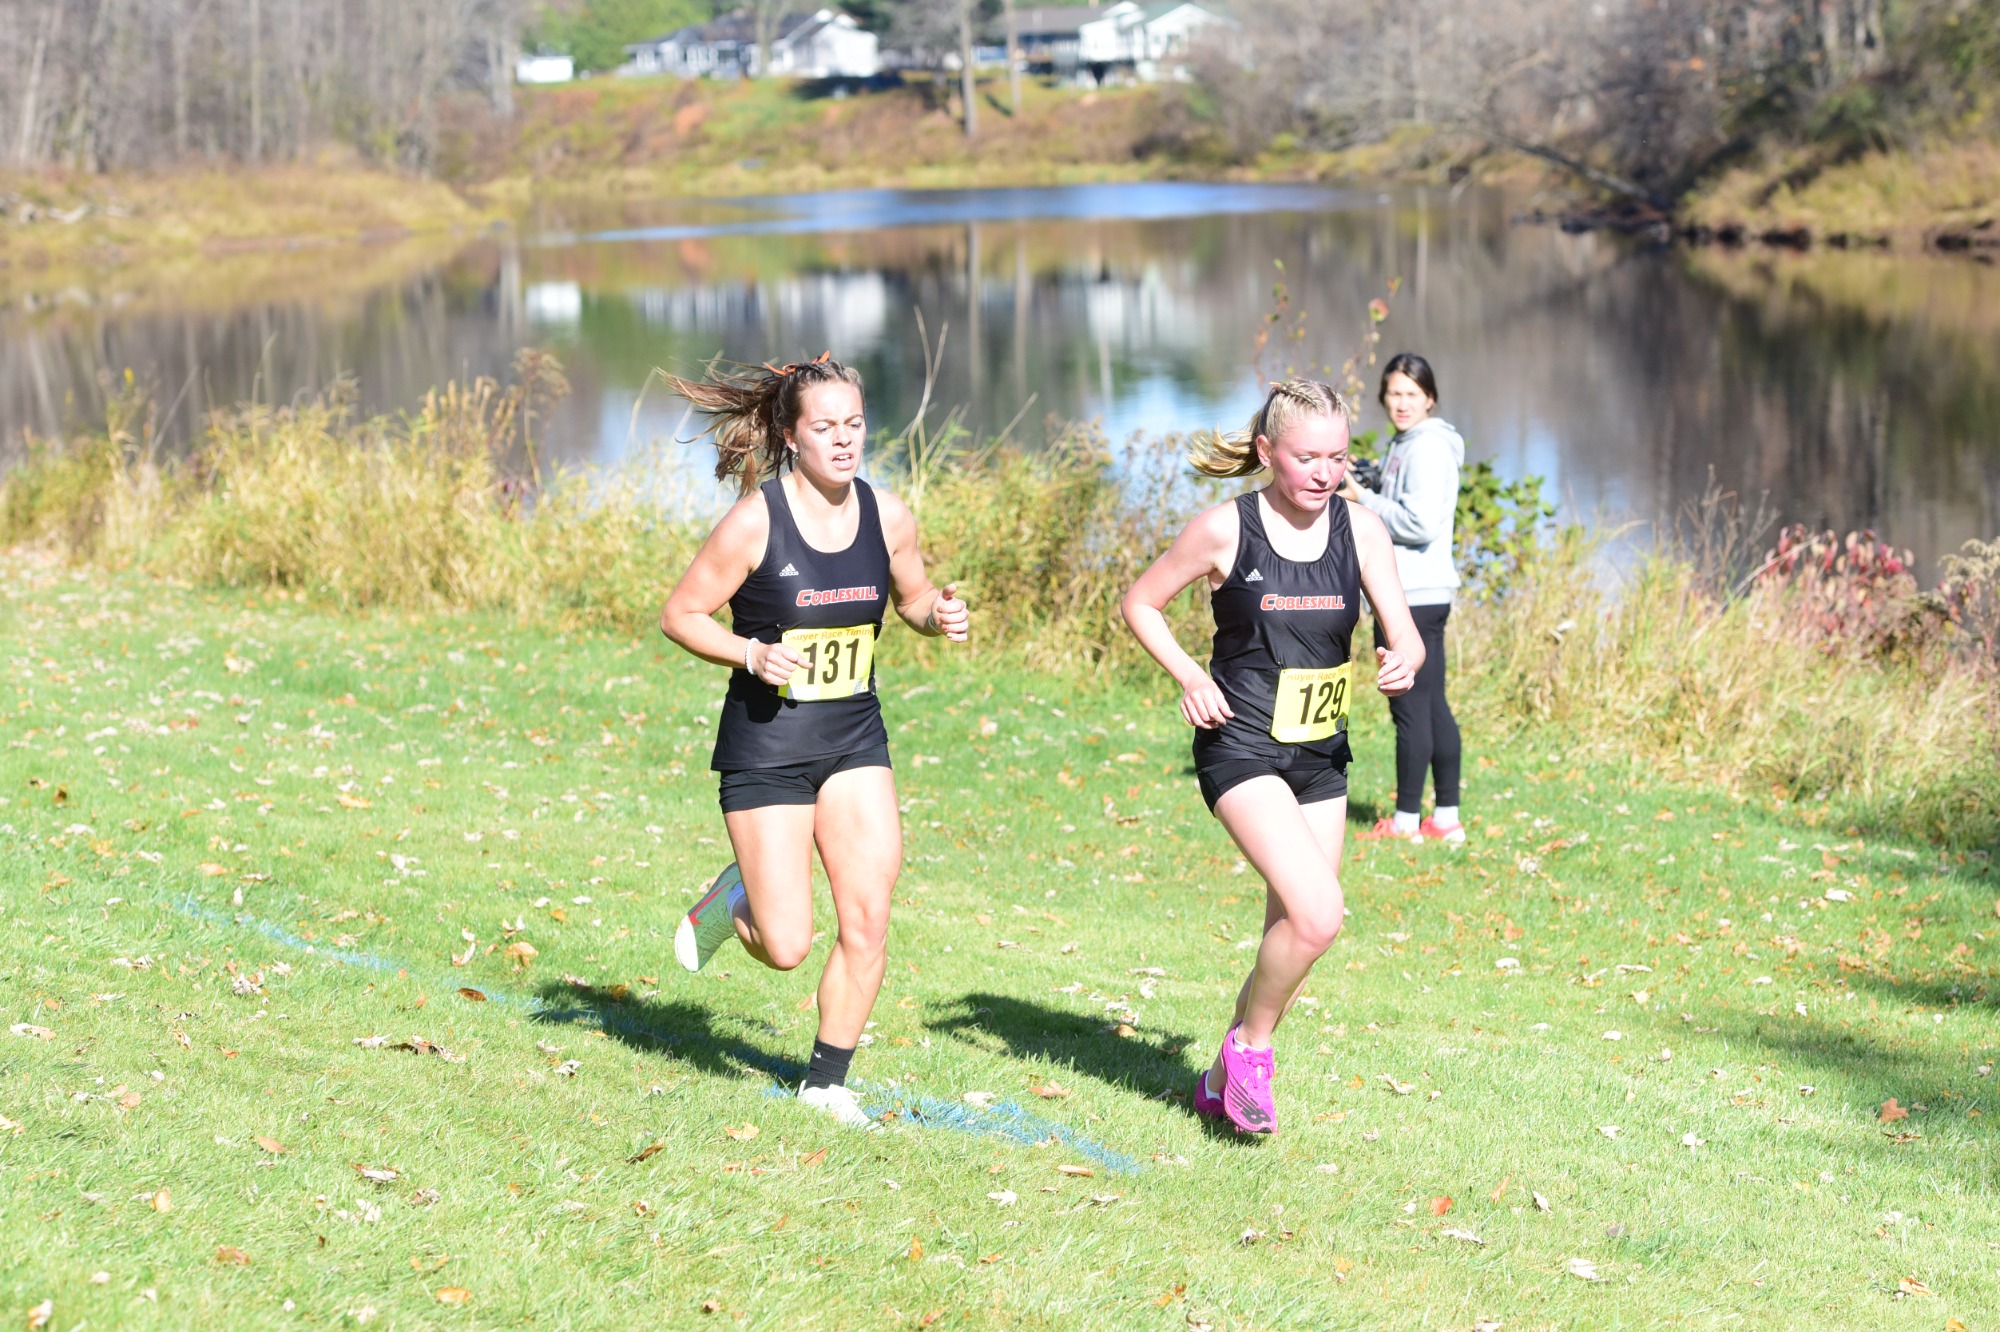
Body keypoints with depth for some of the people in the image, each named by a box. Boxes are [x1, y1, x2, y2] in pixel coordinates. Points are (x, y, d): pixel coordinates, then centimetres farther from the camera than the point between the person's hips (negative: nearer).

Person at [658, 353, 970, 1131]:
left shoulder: (886, 516, 0)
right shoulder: (755, 521, -14)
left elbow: (911, 596, 17)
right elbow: (679, 615, -7)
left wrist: (939, 615, -6)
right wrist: (753, 654, -22)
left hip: (854, 738, 4)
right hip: (766, 745, -4)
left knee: (868, 922, -6)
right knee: (787, 948, -4)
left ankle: (826, 1082, 15)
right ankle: (734, 899, 32)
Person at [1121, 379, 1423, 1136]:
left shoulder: (1360, 529, -1)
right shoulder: (1226, 529, -10)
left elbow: (1405, 636, -2)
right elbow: (1141, 603, 2)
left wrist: (1402, 662, -26)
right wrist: (1189, 675, -12)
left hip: (1320, 757, 5)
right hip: (1241, 747, -5)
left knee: (1294, 928, 10)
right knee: (1317, 914, -21)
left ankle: (1225, 1084, 29)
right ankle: (1249, 1045, 4)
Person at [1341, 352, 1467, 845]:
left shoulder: (1428, 448, -13)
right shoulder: (1403, 445, 18)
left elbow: (1421, 524, -21)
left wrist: (1362, 500, -13)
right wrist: (1359, 499, 6)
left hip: (1415, 596, -10)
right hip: (1411, 594, 10)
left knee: (1410, 709, -5)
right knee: (1432, 707, 11)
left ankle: (1406, 821, 0)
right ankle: (1446, 819, 15)